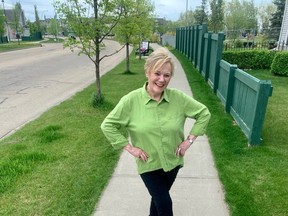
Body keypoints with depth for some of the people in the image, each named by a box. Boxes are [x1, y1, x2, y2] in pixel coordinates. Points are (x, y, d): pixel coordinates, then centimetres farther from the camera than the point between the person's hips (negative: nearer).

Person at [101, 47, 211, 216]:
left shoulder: (179, 98, -15)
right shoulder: (131, 100, -19)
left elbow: (204, 113, -2)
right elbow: (107, 125, -11)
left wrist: (190, 140, -8)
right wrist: (130, 148, -14)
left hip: (173, 162, 3)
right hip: (148, 164, -3)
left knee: (160, 197, 25)